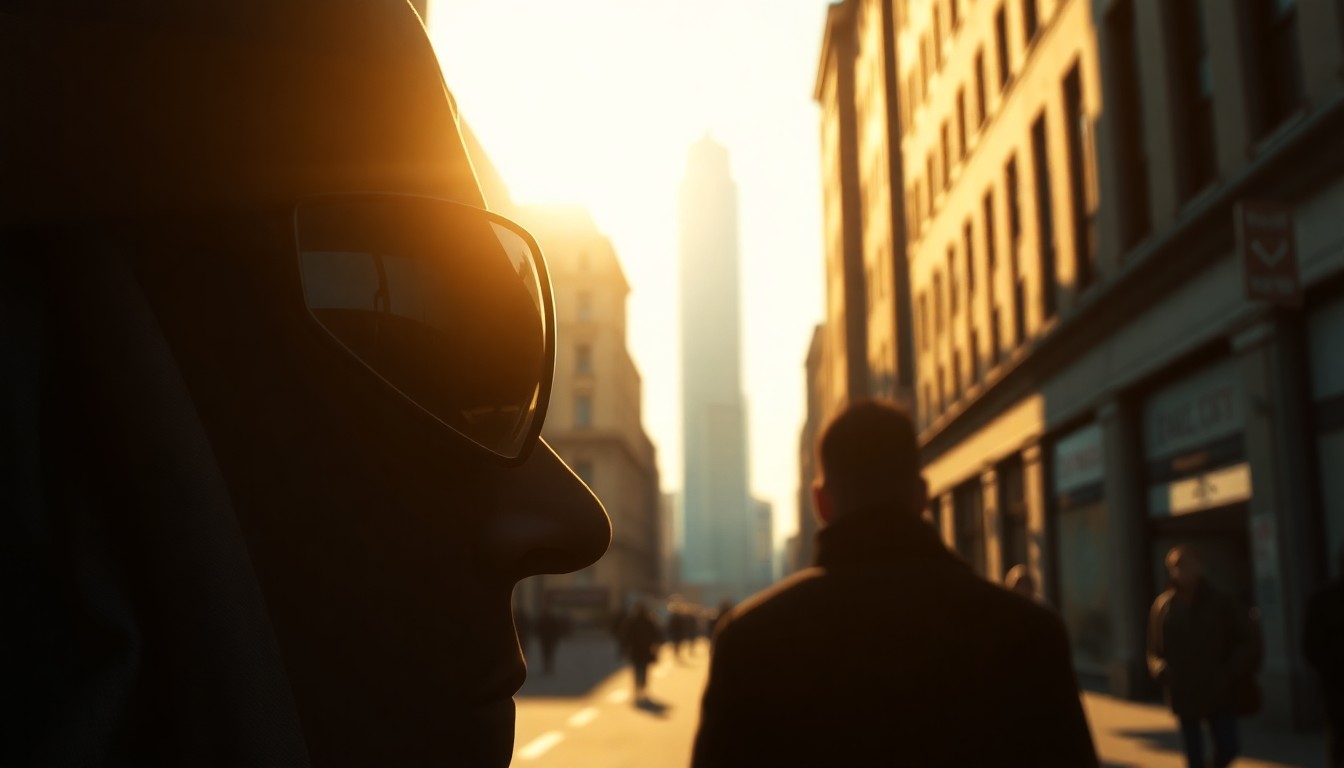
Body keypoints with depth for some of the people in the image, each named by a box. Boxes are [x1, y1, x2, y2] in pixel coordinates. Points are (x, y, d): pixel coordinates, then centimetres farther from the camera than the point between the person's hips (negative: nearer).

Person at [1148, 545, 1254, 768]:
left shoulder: (1219, 602, -3)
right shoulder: (1163, 606, -2)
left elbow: (1244, 640, 2)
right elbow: (1154, 652, 2)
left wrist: (1233, 672, -12)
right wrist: (1163, 671, -18)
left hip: (1219, 693, 0)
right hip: (1184, 695, 0)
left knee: (1227, 749, 0)